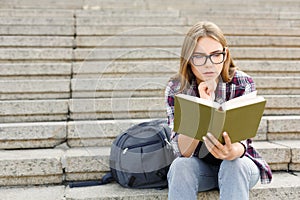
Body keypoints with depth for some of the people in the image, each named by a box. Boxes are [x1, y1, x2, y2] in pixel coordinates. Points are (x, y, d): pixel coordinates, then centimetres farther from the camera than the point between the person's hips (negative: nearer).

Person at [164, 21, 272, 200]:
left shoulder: (243, 83, -14)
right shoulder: (176, 88, -13)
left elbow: (241, 141, -23)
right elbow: (183, 151, -21)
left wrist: (232, 151, -48)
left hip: (237, 163, 0)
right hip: (198, 166, 1)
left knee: (234, 165, -34)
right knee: (180, 165, -32)